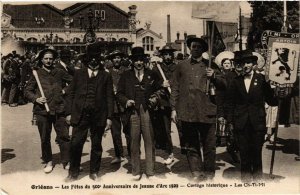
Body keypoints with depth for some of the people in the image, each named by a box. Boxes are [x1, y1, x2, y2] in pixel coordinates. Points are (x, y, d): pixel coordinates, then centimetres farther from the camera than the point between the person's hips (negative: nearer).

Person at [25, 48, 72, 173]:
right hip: (42, 110, 0)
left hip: (59, 110, 0)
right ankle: (48, 162, 26)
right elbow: (27, 91, 7)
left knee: (64, 136, 0)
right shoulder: (36, 74, 5)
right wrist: (35, 99, -10)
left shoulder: (59, 73, 9)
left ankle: (66, 161, 11)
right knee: (45, 138, 9)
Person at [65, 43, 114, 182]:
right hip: (80, 114, 0)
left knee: (96, 145, 9)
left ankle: (94, 172, 24)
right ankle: (73, 172, 17)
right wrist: (69, 112, 0)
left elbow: (109, 97, 3)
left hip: (99, 116, 0)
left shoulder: (106, 76, 6)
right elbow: (70, 94, 7)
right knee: (75, 144, -1)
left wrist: (109, 117, -3)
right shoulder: (78, 73, 9)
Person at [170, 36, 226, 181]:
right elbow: (175, 88, 10)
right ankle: (196, 173, 18)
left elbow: (223, 85, 7)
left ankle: (209, 173, 19)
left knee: (209, 146, 6)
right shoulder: (181, 66, 12)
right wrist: (174, 108, 3)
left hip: (206, 112, -1)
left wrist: (214, 76, -12)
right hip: (187, 112, 1)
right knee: (191, 146, 7)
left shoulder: (210, 66, 10)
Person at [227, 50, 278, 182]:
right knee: (244, 153, 7)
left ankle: (257, 178, 21)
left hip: (258, 122, -1)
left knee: (256, 152, 7)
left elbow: (270, 100, 0)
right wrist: (230, 121, 2)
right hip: (241, 123, 1)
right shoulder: (236, 81, 6)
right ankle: (245, 178, 21)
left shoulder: (261, 79, 2)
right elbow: (231, 103, 7)